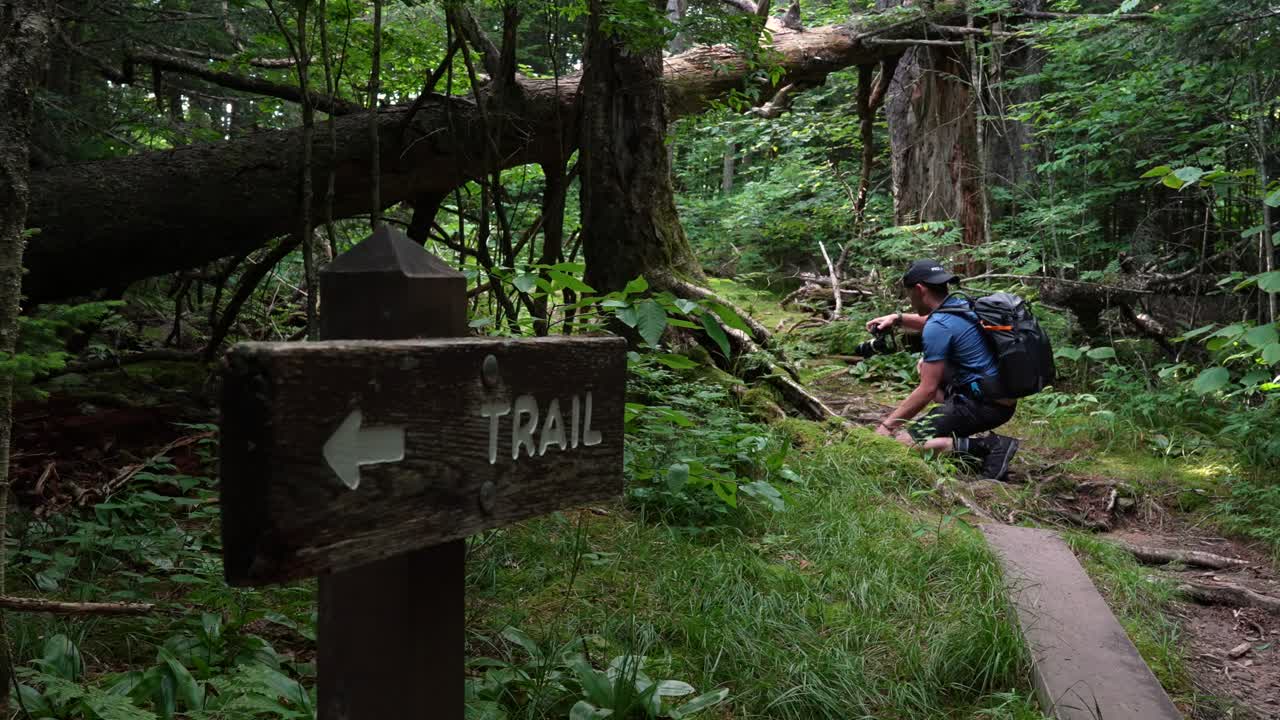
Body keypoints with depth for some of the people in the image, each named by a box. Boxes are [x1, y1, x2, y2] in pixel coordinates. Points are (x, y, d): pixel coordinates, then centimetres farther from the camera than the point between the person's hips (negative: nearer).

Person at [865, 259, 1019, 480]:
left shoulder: (939, 327, -17)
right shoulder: (962, 305, 10)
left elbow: (927, 390, -18)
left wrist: (887, 424, -10)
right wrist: (897, 319, 16)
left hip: (985, 406, -9)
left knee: (898, 441, -15)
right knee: (925, 365, 29)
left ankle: (986, 447, -17)